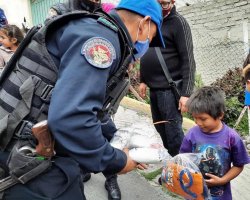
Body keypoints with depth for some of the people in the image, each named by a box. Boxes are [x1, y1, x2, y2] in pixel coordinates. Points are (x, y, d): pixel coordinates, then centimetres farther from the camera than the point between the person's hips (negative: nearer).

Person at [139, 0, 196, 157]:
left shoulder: (178, 22, -8)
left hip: (170, 88, -7)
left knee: (173, 131, -4)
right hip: (154, 88, 8)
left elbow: (188, 60, -13)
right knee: (160, 127, 16)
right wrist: (143, 80, 15)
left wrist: (186, 93, -18)